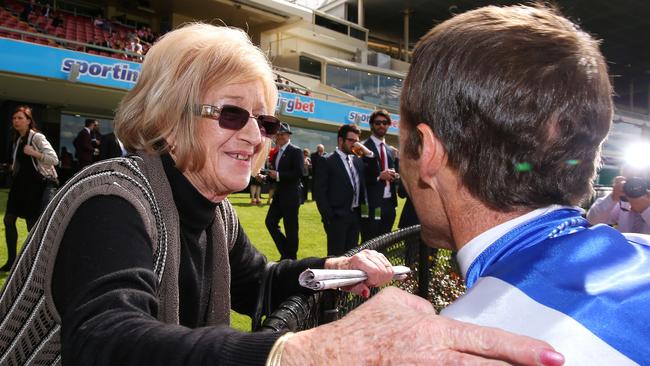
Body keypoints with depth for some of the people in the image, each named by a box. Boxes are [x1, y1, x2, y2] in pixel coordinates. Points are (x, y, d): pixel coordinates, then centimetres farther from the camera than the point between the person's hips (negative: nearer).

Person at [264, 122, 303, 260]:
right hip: (279, 194, 8)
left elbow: (298, 173, -20)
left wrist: (278, 175, -21)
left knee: (291, 228, 0)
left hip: (291, 196, -8)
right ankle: (285, 252, 19)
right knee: (270, 222, 6)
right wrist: (268, 176, 2)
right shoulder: (277, 152, 15)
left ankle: (291, 257, 13)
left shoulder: (296, 151, -9)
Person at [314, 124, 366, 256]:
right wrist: (328, 217, -13)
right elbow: (319, 192, -10)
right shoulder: (328, 161, -7)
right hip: (337, 217, -6)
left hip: (355, 215, 6)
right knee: (336, 255, -1)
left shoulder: (357, 160, 13)